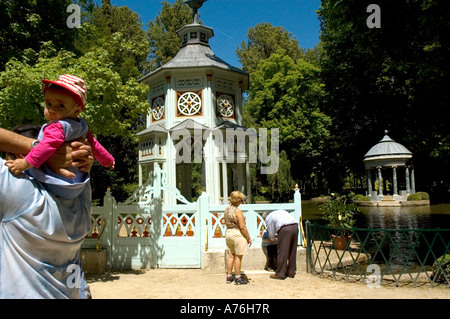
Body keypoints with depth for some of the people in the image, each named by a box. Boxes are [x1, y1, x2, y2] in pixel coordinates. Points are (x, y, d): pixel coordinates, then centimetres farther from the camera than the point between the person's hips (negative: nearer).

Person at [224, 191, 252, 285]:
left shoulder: (227, 210, 6)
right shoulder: (238, 211, -18)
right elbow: (242, 227, -19)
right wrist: (248, 238, -11)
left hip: (228, 233, 8)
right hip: (238, 234, -8)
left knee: (231, 255, 17)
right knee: (238, 256, 3)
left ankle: (229, 276, 23)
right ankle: (238, 278, 11)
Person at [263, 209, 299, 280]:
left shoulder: (268, 218, 15)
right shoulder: (280, 211, 33)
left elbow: (271, 235, 15)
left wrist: (272, 239, 39)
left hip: (285, 229, -7)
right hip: (295, 226, 7)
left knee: (282, 252, 0)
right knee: (292, 251, 15)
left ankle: (280, 274, 3)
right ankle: (291, 272, 22)